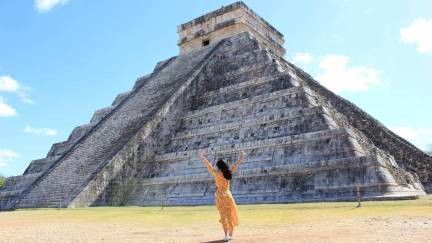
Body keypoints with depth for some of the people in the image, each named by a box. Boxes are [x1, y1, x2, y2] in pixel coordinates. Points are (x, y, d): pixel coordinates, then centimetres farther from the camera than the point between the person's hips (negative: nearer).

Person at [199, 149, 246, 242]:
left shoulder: (217, 173, -12)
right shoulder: (229, 172, -1)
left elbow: (208, 165, -7)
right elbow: (235, 165, 13)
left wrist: (202, 157, 3)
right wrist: (241, 158, 28)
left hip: (220, 196, -3)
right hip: (228, 195, 3)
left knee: (223, 216, 2)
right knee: (230, 215, 11)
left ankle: (226, 235, -3)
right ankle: (231, 234, 17)